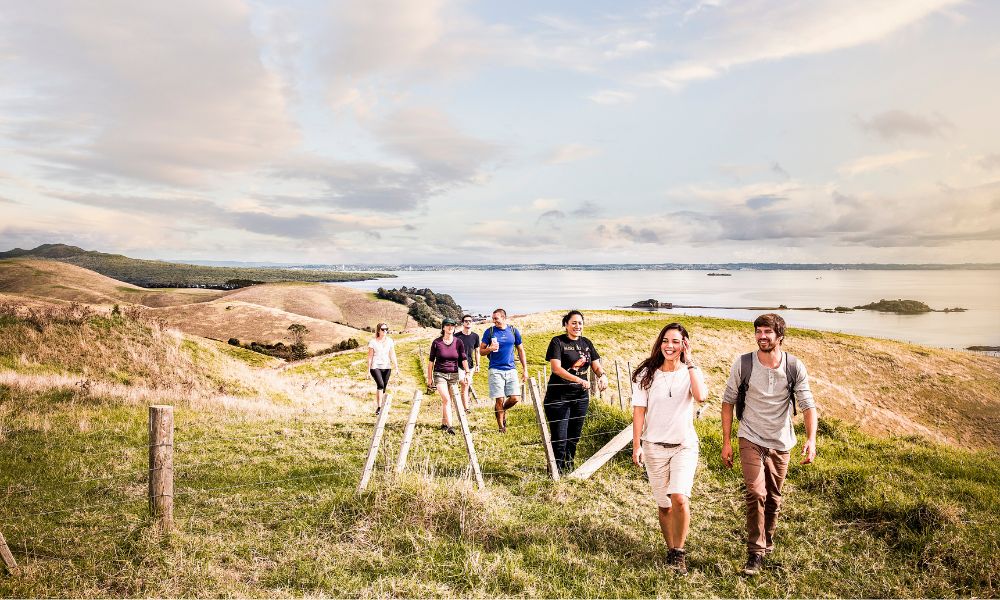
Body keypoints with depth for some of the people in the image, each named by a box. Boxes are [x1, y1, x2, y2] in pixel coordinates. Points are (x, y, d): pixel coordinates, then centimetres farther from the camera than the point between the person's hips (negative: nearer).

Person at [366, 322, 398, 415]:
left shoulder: (390, 341, 8)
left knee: (384, 387, 5)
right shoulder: (373, 342, -1)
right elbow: (370, 356, 1)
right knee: (380, 384, -22)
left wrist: (396, 366, 2)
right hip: (375, 367, -4)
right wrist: (368, 369, -1)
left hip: (386, 367, 4)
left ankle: (381, 408, 14)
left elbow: (392, 355, 10)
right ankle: (378, 407, -20)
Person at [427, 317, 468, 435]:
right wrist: (429, 377, 4)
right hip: (439, 374, -2)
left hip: (454, 374, 2)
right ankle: (450, 426, -18)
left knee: (447, 400, 7)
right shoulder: (436, 342, -4)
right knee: (446, 399, -15)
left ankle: (444, 424, 22)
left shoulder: (458, 342, 1)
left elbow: (463, 359, 0)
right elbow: (431, 360, 3)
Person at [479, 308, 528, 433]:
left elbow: (521, 351, 13)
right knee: (500, 400, -4)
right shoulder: (489, 331, 1)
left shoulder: (513, 331, 6)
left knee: (515, 398, -5)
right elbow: (481, 352, 4)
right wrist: (490, 349, -18)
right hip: (495, 370, -2)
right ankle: (501, 427, 12)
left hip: (511, 370, 2)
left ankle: (502, 411, 26)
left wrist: (525, 370, 9)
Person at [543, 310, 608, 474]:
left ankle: (569, 469, 30)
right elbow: (556, 368, -17)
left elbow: (596, 365, 10)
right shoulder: (558, 342, -6)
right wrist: (579, 380, -28)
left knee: (574, 436, 14)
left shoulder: (587, 343, 11)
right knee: (559, 438, -5)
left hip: (581, 396, 5)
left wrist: (603, 375, -14)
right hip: (559, 397, -5)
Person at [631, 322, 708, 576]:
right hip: (654, 447, 1)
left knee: (680, 498, -19)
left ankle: (679, 551, 2)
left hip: (685, 445, -1)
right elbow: (639, 411, 0)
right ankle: (671, 550, 30)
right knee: (664, 505, 9)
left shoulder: (691, 372, -2)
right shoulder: (647, 374, -1)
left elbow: (701, 396, -24)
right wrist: (636, 446, -3)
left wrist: (690, 361, -18)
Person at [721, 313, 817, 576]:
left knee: (773, 498, 15)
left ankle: (767, 543, 37)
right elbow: (728, 401, -2)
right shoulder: (743, 364, -10)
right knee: (756, 494, -16)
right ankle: (755, 553, -4)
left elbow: (807, 404, -9)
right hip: (751, 440, -2)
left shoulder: (795, 367, -7)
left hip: (780, 443, 2)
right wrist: (726, 441, -3)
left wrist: (811, 439, -25)